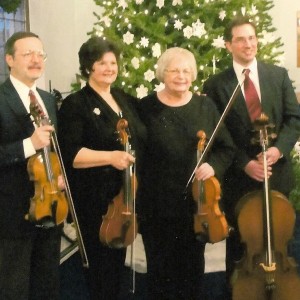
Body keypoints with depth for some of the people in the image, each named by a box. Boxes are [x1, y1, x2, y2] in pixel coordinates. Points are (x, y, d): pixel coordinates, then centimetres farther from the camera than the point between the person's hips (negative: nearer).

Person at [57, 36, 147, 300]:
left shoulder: (127, 100, 11)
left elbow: (139, 142, 21)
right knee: (101, 261, 3)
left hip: (126, 195, 6)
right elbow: (70, 154, -18)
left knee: (119, 256, 17)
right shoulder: (75, 104, -9)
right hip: (95, 198, -6)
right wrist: (110, 157, -28)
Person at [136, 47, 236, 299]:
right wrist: (136, 200, -7)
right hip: (157, 204, -2)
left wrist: (213, 165, -14)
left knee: (193, 264, 15)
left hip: (196, 202, 2)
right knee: (160, 267, 10)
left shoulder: (206, 106, 3)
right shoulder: (146, 108, -4)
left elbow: (226, 148, 7)